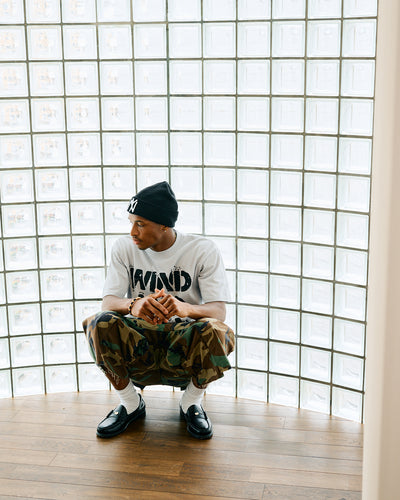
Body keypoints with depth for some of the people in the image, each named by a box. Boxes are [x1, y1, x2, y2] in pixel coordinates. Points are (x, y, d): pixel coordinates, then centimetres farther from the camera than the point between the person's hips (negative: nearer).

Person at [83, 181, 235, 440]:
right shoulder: (124, 248, 1)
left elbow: (219, 311, -16)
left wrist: (184, 308, -39)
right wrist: (133, 305, -34)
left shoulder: (203, 250, -6)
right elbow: (108, 302, -9)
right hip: (137, 350, 2)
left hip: (186, 350, -2)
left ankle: (191, 402, -2)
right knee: (99, 324, -27)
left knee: (214, 331, -34)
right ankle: (131, 403, 0)